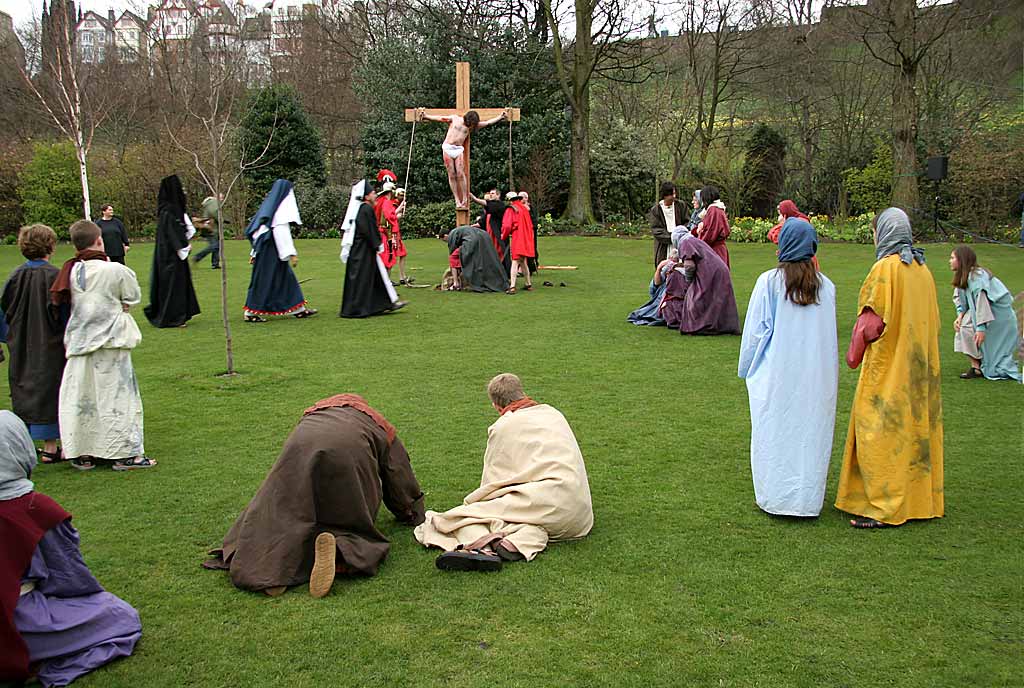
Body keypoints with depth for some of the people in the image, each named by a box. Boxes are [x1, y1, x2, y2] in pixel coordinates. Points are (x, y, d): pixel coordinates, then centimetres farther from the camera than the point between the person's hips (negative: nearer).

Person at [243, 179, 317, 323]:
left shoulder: (268, 205, 14)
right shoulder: (282, 208, -13)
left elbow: (256, 231, 16)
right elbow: (282, 232, -21)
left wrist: (254, 252, 20)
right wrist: (292, 253, -21)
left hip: (263, 249, 10)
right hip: (273, 250, -10)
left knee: (286, 277, 13)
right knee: (265, 279, -3)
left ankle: (298, 309, 18)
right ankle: (251, 312, 2)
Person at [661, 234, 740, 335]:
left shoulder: (685, 243, 1)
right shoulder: (698, 241, 27)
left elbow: (689, 265, -11)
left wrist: (688, 281, 5)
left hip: (709, 274, -8)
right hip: (722, 272, 8)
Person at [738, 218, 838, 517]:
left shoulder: (769, 281, -10)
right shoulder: (826, 286, 1)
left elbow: (756, 331, -5)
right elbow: (831, 337, 8)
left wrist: (747, 369, 6)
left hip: (777, 374, -3)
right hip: (816, 376, 3)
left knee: (774, 433, 7)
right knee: (811, 432, 11)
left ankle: (775, 497, 12)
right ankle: (808, 498, 18)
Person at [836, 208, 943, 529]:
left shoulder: (885, 268, -15)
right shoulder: (923, 270, 6)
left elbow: (871, 320, -15)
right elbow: (931, 319, 12)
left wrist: (853, 354, 0)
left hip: (887, 367, -8)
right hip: (919, 367, 8)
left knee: (881, 434, -2)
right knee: (914, 428, 14)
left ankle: (883, 508, 1)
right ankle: (919, 498, 23)